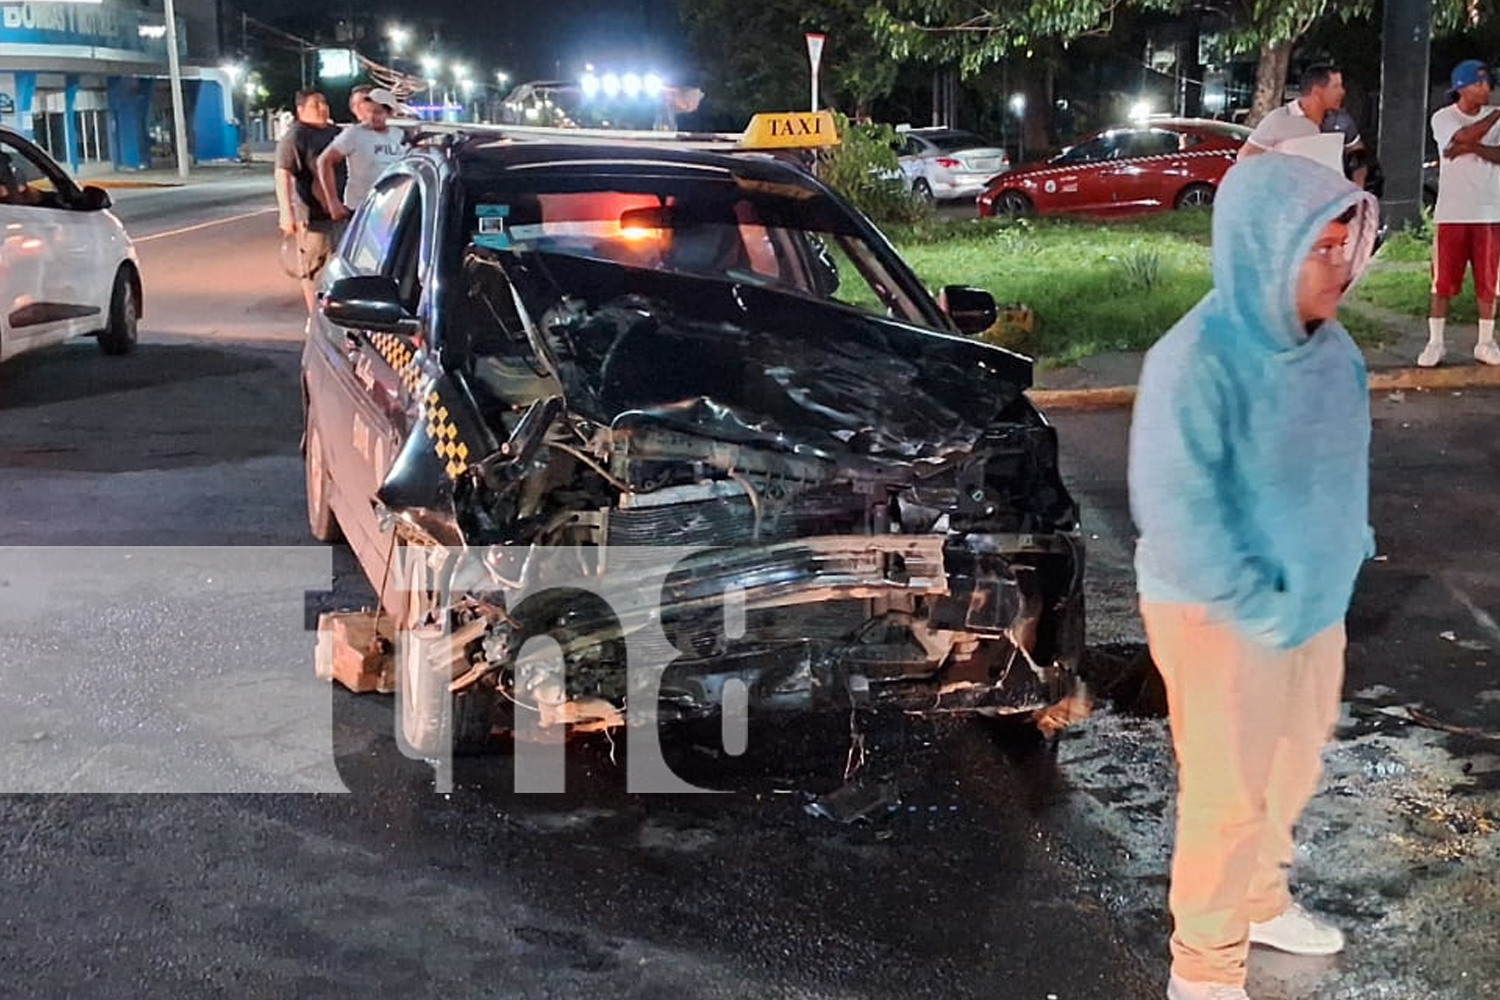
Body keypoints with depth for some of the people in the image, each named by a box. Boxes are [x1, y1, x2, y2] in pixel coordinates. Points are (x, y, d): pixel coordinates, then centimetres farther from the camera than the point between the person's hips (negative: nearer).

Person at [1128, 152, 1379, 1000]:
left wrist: (1348, 550, 4)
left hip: (1316, 599, 7)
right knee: (1227, 794, 6)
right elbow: (1173, 511, -27)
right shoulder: (1198, 362, -27)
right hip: (1220, 616, -7)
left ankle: (1262, 901, 49)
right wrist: (1258, 604, -23)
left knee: (1291, 772, 24)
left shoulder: (1330, 344, -3)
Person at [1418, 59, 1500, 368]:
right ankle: (1435, 342, 11)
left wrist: (1472, 148, -20)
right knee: (1443, 282, 1)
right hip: (1452, 213, -2)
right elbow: (1465, 137, -22)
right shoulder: (1443, 118, -3)